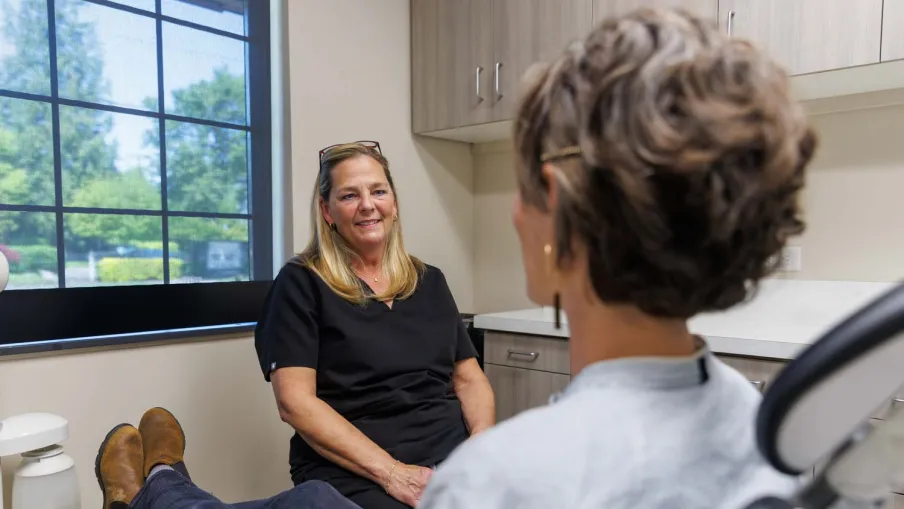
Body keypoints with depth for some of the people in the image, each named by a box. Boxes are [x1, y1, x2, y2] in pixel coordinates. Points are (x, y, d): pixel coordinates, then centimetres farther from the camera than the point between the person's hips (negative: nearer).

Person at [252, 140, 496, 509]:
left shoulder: (429, 281, 14)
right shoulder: (300, 284, 1)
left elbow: (470, 379, 13)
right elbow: (295, 402, -7)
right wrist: (389, 471, -15)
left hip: (452, 451, 5)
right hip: (353, 471, -4)